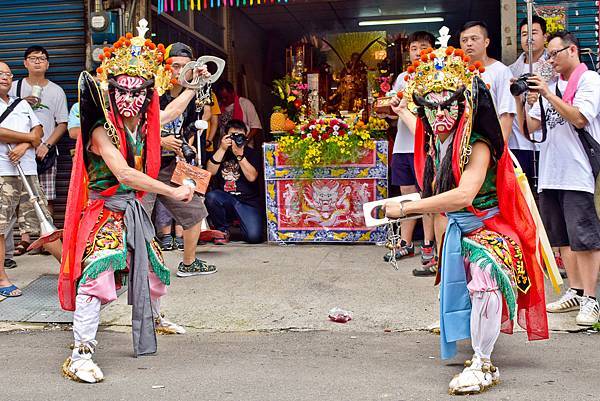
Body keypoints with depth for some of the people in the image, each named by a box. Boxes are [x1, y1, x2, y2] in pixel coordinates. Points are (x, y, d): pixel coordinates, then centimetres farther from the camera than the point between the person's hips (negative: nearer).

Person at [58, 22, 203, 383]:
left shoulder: (144, 125, 2)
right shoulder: (102, 130, -20)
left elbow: (171, 111, 27)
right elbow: (123, 173, -32)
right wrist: (173, 192, -31)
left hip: (133, 209, 8)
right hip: (105, 209, -8)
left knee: (152, 266, 22)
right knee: (98, 273, -26)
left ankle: (155, 319, 53)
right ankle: (80, 354, -23)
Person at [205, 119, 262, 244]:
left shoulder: (252, 153, 4)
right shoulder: (220, 152, 9)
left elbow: (252, 177, -12)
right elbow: (210, 171, -9)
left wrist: (239, 155, -17)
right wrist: (222, 149, -13)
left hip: (249, 202, -2)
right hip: (224, 199, 2)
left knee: (254, 237, -23)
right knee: (211, 196, -32)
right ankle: (223, 230, -6)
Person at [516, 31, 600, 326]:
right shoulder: (551, 87, 18)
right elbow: (530, 127, 15)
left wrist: (547, 95, -13)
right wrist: (520, 100, 1)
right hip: (551, 174, 7)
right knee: (563, 238, 11)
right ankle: (575, 292, 20)